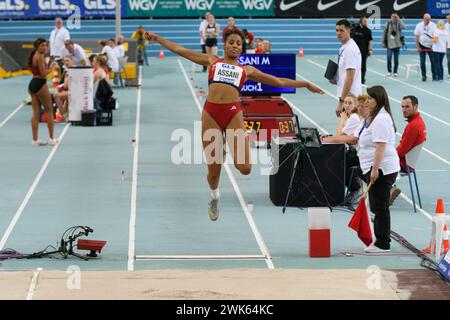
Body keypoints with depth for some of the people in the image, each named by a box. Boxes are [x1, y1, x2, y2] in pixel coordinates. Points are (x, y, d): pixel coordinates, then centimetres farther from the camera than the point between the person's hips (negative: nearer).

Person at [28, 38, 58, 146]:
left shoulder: (34, 56, 15)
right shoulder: (40, 57, -13)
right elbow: (43, 73, -17)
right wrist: (52, 67, -3)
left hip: (32, 84, 8)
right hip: (40, 84, -8)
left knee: (36, 113, 7)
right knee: (49, 111, 3)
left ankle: (35, 139, 6)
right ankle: (52, 138, 5)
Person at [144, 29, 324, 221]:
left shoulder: (247, 70, 20)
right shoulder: (211, 61, 20)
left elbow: (278, 81, 25)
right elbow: (179, 50, 22)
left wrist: (305, 85, 25)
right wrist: (157, 38, 20)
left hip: (234, 114, 0)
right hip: (211, 113, 0)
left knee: (244, 168, -14)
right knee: (213, 169, 3)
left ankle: (238, 155, 24)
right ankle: (214, 197, 36)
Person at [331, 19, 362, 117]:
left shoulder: (349, 49, -17)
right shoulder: (345, 47, 13)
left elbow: (350, 78, -20)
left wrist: (341, 102, -21)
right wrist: (336, 80, 8)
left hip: (348, 98, -9)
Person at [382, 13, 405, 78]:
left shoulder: (399, 24, 3)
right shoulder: (388, 24, 4)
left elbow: (403, 27, -20)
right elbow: (384, 33, 8)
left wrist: (399, 20, -16)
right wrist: (383, 42, 5)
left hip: (397, 44, 0)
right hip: (389, 44, 0)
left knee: (396, 59, 4)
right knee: (389, 58, -8)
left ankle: (395, 72, 13)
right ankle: (389, 71, 4)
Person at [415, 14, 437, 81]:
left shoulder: (433, 25, -2)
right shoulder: (419, 25, -2)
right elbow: (417, 37, 0)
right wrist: (418, 47, -5)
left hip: (431, 46, 0)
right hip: (422, 46, 0)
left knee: (433, 61, -2)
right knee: (422, 62, -2)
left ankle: (434, 75, 7)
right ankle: (423, 76, 6)